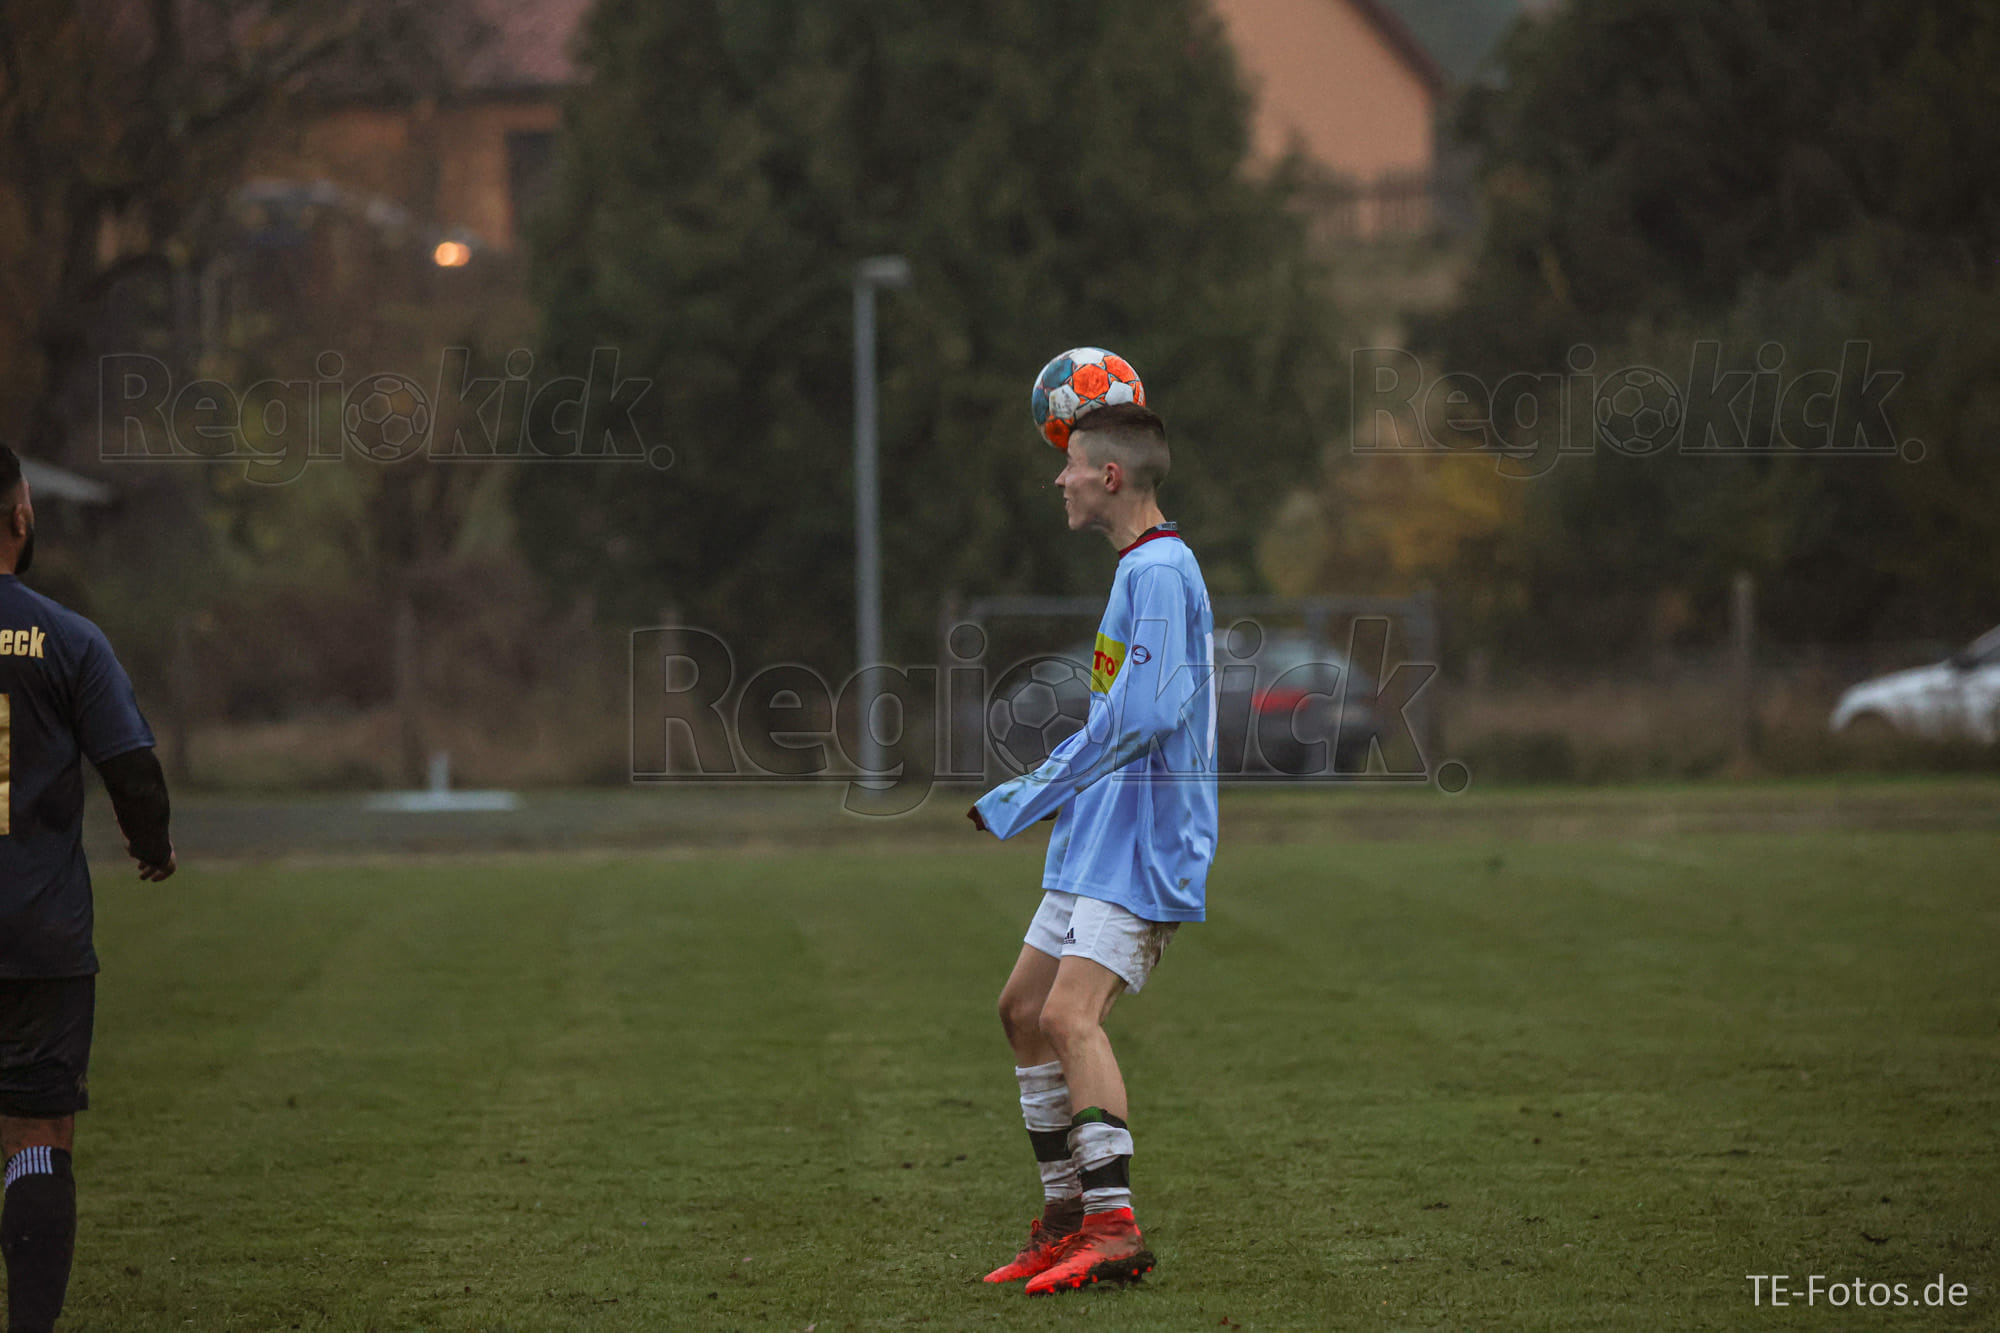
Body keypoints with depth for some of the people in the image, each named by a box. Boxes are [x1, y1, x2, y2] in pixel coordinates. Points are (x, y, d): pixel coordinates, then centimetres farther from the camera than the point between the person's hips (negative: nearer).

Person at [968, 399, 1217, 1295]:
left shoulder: (1158, 570, -15)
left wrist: (1033, 796, -20)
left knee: (1072, 1015, -21)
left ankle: (1114, 1228, -27)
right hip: (1101, 835, 11)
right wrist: (1038, 793, 26)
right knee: (1024, 1010, 13)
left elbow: (1141, 717, -25)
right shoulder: (1143, 567, 17)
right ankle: (1064, 1216, 19)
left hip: (1146, 840, -11)